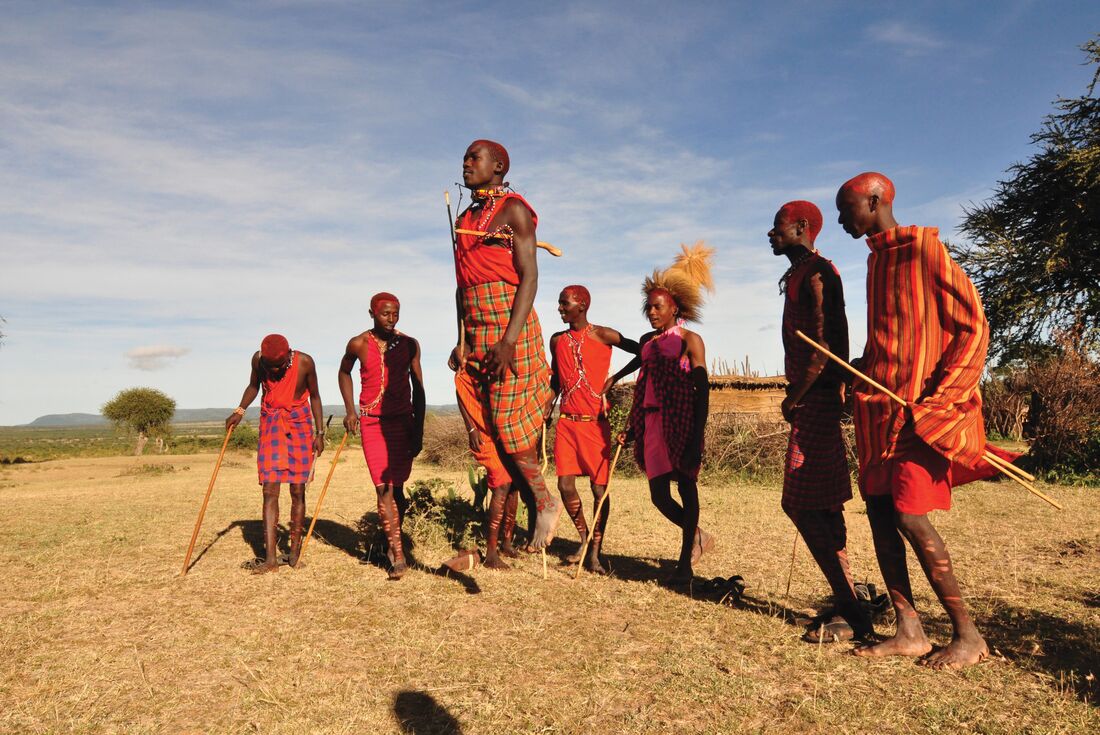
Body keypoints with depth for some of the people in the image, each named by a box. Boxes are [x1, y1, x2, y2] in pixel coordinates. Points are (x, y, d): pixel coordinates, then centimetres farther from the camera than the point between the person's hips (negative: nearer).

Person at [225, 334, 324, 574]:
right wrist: (239, 411, -4)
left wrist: (319, 432, 0)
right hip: (270, 424, 1)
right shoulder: (258, 360, -8)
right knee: (270, 491, -7)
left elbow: (314, 396, 1)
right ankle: (270, 558, -7)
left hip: (300, 424, -1)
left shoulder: (304, 362, -12)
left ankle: (294, 552, 13)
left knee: (297, 490, 0)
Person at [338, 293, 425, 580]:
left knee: (396, 487, 7)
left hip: (403, 422, 2)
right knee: (384, 488, -9)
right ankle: (398, 555, -7)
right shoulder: (359, 344, 0)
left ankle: (393, 543, 24)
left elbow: (418, 387, 8)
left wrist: (418, 430, 5)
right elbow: (344, 372, 19)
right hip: (372, 423, -1)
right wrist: (350, 410, 8)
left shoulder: (410, 344, 3)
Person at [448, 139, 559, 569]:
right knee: (490, 437, 6)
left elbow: (529, 277, -12)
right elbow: (463, 286, 17)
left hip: (510, 329, -7)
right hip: (476, 336, 7)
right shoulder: (464, 219, 19)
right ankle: (492, 549, 14)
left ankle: (546, 502, 17)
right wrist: (463, 340, 8)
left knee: (508, 430, -6)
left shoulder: (513, 210, -3)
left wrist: (508, 339, -21)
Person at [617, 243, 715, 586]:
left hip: (681, 422, -6)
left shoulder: (690, 340, -2)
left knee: (685, 487, 1)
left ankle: (685, 564, 11)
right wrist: (632, 429, 16)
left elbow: (702, 391, -8)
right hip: (652, 422, 6)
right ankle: (698, 536, 31)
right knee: (659, 494, 5)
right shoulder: (647, 340, 16)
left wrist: (697, 437, -16)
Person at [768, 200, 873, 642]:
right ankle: (846, 603, 19)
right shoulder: (798, 276, 21)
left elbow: (824, 345, -20)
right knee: (822, 506, 11)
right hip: (812, 400, 10)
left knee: (804, 506, -10)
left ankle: (852, 614, -4)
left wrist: (792, 399, -14)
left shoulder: (817, 273, -10)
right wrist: (795, 397, 13)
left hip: (816, 397, -10)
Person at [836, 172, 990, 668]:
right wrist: (863, 371, 11)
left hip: (921, 410, -8)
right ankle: (909, 631, 11)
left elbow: (973, 327, -12)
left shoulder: (925, 249, -8)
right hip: (881, 406, 8)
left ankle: (967, 635, 4)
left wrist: (934, 404, -18)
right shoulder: (876, 258, 17)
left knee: (910, 515, -11)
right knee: (880, 511, 4)